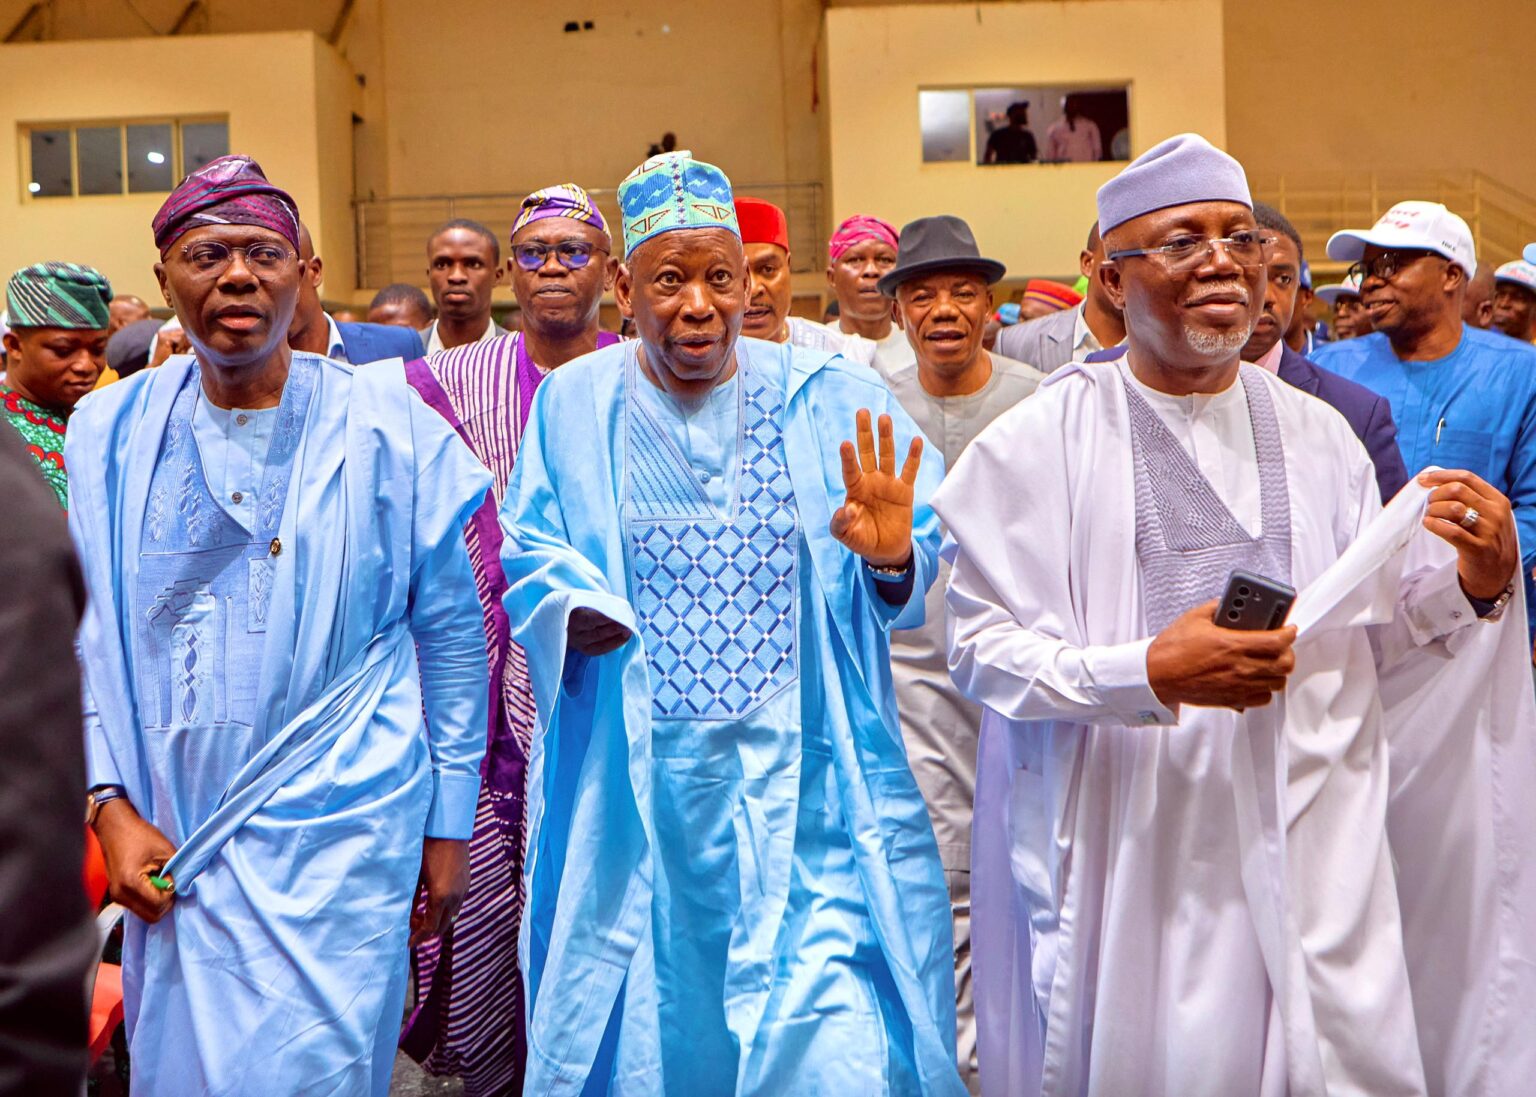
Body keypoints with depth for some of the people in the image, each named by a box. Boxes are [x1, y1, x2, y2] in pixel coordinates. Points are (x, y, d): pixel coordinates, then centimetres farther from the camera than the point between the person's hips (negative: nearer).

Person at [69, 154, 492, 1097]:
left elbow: (452, 635, 0)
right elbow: (83, 640, 8)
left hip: (338, 837, -3)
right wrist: (111, 806, -1)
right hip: (170, 841, 3)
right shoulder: (109, 435, 3)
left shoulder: (387, 426, -5)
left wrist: (448, 825, 2)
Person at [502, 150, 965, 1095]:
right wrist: (573, 604, -14)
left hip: (803, 779, -1)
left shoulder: (829, 399, 1)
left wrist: (890, 560, -22)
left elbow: (928, 567, 0)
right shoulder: (575, 405, 5)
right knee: (646, 1017, 13)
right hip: (632, 793, 1)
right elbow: (530, 554, 7)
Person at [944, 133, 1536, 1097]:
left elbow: (1371, 638, 11)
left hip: (1306, 837, 4)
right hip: (1126, 842, -3)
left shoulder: (1318, 432, 7)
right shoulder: (1044, 439, -6)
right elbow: (982, 648, -11)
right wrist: (1149, 673, -22)